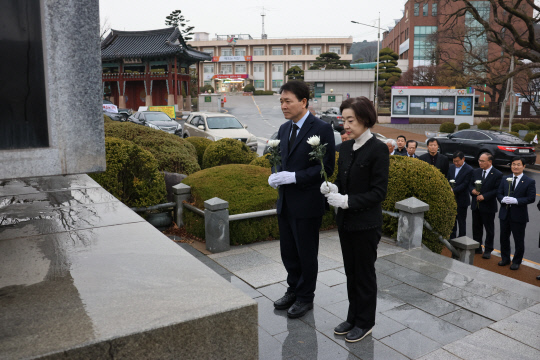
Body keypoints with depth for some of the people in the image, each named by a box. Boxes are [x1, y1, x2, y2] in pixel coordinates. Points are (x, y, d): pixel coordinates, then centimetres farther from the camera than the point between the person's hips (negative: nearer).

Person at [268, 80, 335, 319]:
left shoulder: (321, 129, -13)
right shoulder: (284, 129, 10)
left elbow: (326, 167, -17)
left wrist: (293, 177, -22)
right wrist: (275, 176, -5)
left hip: (307, 203, -7)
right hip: (285, 202, 7)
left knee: (306, 254, 9)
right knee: (288, 252, 18)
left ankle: (305, 297, 28)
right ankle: (294, 290, 38)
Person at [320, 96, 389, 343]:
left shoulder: (377, 150, -14)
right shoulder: (346, 147, 6)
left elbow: (379, 192, -16)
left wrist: (347, 201, -22)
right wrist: (333, 189, -9)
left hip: (366, 224, -7)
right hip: (346, 221, 7)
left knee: (365, 273, 8)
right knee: (351, 272, 17)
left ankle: (365, 322, 26)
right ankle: (353, 318, 33)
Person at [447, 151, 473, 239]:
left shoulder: (469, 170, -11)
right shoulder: (451, 167, 8)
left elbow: (465, 184, -16)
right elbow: (447, 180, 10)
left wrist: (454, 190, -24)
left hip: (461, 200, -6)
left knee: (461, 221, 5)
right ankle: (452, 238, 27)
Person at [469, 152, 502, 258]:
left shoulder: (497, 174, -9)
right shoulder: (476, 172, 8)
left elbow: (497, 190, -14)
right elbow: (470, 184, 12)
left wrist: (484, 196, -21)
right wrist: (472, 190, -10)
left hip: (488, 207, -5)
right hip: (475, 205, 5)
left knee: (489, 230, 6)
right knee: (476, 228, 14)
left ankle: (488, 250, 17)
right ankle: (477, 248, 27)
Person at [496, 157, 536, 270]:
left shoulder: (529, 182, -6)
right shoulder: (505, 179, 7)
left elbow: (531, 198, -13)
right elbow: (499, 193, 7)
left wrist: (515, 200, -24)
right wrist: (503, 199, -16)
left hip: (519, 216, -4)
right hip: (505, 214, 4)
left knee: (519, 241, 7)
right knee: (504, 238, 16)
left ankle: (516, 261, 23)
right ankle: (505, 258, 33)